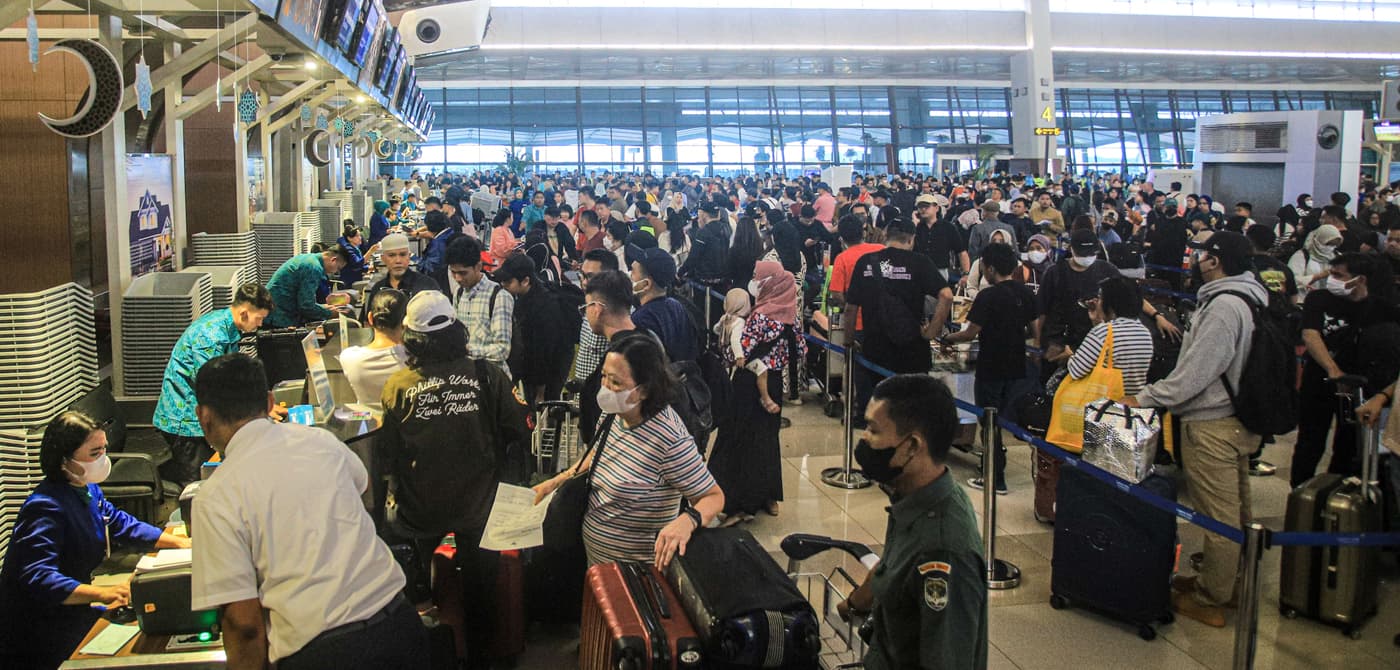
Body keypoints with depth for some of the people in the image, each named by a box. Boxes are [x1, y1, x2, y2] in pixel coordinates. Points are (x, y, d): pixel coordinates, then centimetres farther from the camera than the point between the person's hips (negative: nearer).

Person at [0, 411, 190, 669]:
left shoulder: (89, 490, 5)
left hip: (69, 611, 8)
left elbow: (123, 525, 14)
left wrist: (180, 543, 2)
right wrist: (101, 593, -44)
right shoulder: (45, 508, -25)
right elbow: (37, 577, -34)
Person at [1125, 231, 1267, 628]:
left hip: (1212, 425, -10)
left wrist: (1146, 398, -17)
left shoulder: (1224, 307, -22)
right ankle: (1227, 581, 33)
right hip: (1239, 418, 10)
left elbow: (1196, 371, -24)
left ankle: (1210, 599, 9)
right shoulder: (1249, 299, 10)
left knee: (1219, 514, -1)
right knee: (1235, 508, 19)